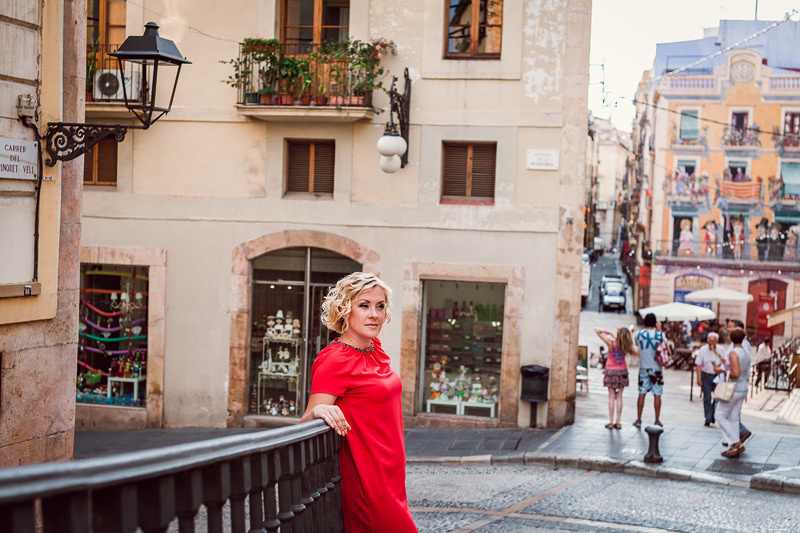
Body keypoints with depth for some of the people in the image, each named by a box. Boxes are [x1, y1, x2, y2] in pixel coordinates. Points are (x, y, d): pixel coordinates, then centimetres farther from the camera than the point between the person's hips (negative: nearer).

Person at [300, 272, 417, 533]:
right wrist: (318, 411, -37)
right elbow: (305, 423, -17)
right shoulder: (335, 360, -16)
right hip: (366, 479, -8)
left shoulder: (375, 348, 10)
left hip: (390, 477, 9)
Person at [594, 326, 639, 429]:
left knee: (611, 396, 3)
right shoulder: (627, 347, -16)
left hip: (611, 371, -2)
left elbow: (596, 330, -19)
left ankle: (611, 422, 2)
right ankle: (618, 422, 8)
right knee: (619, 396, 7)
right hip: (622, 371, 2)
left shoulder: (611, 343, -21)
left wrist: (608, 332, -10)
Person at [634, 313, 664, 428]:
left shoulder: (639, 334, -4)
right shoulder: (660, 335, -8)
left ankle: (638, 420, 9)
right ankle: (657, 421, 8)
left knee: (641, 394, 7)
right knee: (657, 395, 5)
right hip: (656, 368, -1)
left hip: (643, 368, 1)